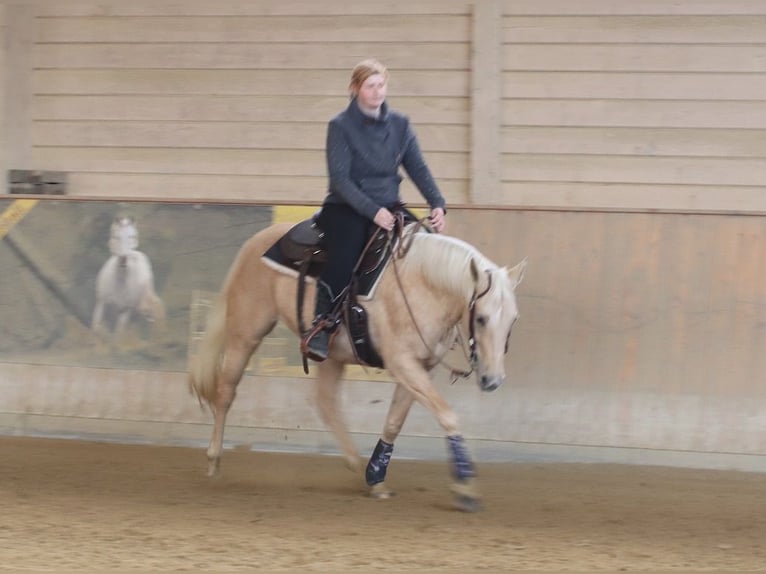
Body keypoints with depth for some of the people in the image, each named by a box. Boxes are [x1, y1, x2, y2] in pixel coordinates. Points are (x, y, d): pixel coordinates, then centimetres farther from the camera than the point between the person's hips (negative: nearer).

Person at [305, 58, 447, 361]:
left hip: (387, 209, 5)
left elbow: (418, 169, 6)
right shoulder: (341, 126, -5)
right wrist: (372, 210, -24)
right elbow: (339, 177, -12)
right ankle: (320, 328, -24)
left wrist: (437, 204, -11)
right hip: (347, 210, -5)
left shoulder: (399, 125, 9)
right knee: (343, 258, -31)